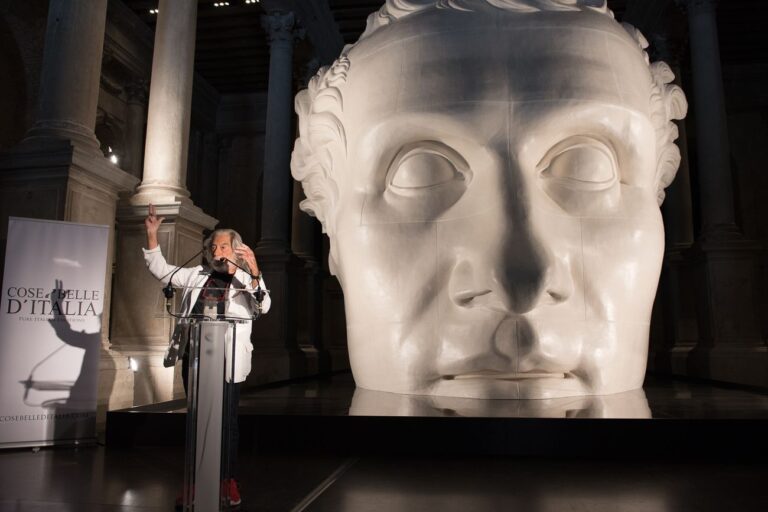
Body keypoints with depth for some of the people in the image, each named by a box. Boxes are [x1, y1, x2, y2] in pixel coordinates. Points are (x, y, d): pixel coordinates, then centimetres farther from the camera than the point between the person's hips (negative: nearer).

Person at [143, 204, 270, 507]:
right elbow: (161, 270, 17)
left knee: (227, 421, 3)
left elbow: (263, 306, -17)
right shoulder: (197, 275, 15)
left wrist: (254, 271, -33)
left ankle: (229, 481, 17)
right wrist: (152, 235, 5)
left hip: (226, 361, -4)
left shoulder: (247, 282, 1)